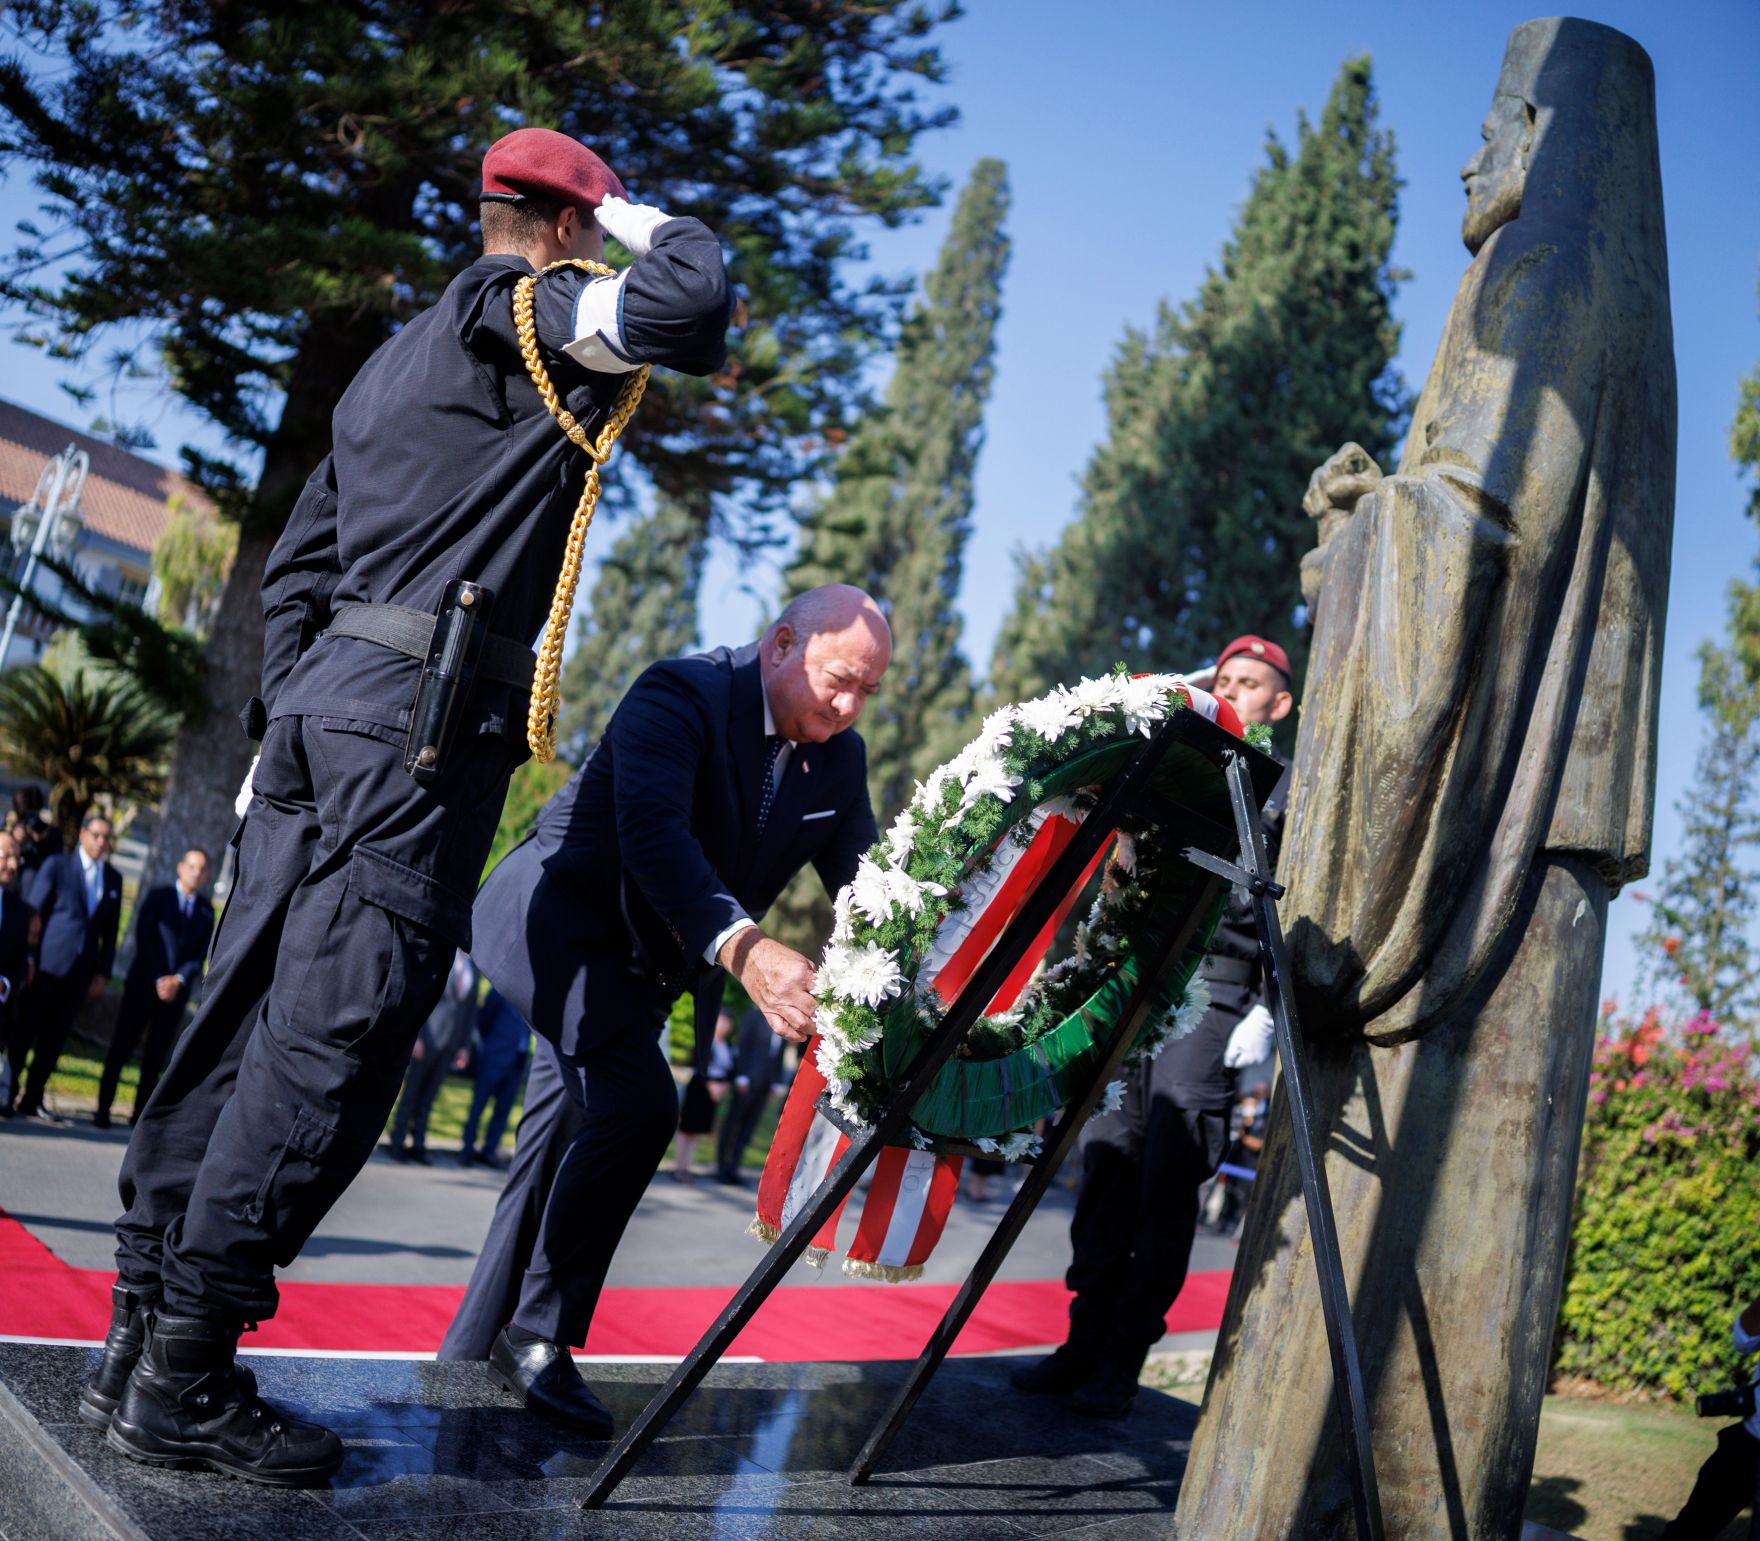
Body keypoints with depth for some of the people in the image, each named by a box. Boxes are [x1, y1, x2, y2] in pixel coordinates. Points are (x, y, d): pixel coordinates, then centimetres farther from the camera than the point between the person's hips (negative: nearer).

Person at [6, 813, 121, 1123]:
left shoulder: (114, 879, 11)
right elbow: (33, 912, -1)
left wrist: (103, 972, 6)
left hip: (81, 970, 4)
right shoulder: (57, 865, 0)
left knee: (55, 1038, 7)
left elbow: (111, 931, 12)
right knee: (26, 1031, 1)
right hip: (48, 964, -4)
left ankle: (32, 1100, 14)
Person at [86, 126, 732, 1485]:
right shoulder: (519, 311, 1)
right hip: (428, 708, -9)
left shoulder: (394, 361, 27)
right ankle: (184, 1381, -8)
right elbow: (684, 313, -16)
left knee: (253, 1008, 8)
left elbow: (297, 566, 25)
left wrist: (282, 723, 25)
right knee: (332, 1037, -10)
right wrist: (654, 226, 6)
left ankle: (141, 1338, 12)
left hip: (328, 698, 10)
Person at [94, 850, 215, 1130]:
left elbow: (202, 952, 4)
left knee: (156, 1055, 3)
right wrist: (158, 980, -13)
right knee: (121, 1047, -1)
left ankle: (141, 1112, 7)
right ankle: (103, 1109, 4)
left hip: (176, 990, 2)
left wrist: (178, 979, -12)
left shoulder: (206, 909, 8)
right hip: (144, 984, -2)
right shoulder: (158, 897, 0)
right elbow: (143, 939, -5)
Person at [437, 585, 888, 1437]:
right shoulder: (682, 693, -21)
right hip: (554, 913, -8)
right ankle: (539, 1334, -12)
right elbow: (651, 830, -36)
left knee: (565, 1142, 10)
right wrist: (742, 948, -50)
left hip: (640, 957, 8)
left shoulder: (840, 759, 1)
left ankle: (472, 1346, 23)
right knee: (638, 1100, -25)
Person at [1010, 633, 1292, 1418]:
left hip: (1212, 994, -4)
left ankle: (1123, 1363, -3)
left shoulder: (1290, 792, 8)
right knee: (1108, 1167, 1)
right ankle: (1084, 1345, 6)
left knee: (1166, 1183, -7)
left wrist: (1269, 1011, -14)